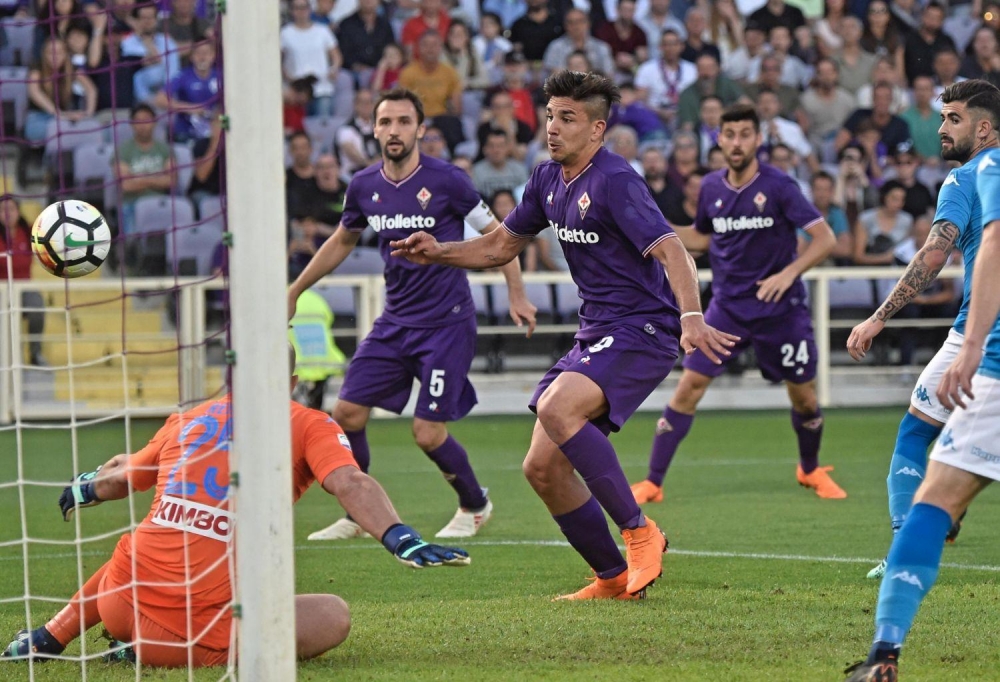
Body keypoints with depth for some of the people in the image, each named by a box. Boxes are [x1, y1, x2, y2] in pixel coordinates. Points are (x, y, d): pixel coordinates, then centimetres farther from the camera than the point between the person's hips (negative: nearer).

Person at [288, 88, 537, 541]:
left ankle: (475, 506, 19)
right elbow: (341, 242, 21)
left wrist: (517, 295, -6)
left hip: (447, 323, -5)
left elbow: (496, 235, -2)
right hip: (394, 323, 6)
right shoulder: (364, 187, 3)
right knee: (347, 412, -3)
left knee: (428, 433, -8)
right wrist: (294, 292, 24)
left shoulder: (446, 181, -13)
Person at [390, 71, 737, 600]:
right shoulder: (548, 179, 10)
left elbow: (671, 251, -26)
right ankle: (614, 577, 16)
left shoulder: (615, 182, -16)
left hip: (642, 330, -9)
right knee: (542, 467, 3)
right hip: (594, 334, 9)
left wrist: (692, 318, -41)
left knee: (557, 408, -32)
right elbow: (502, 245, 24)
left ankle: (639, 531, -20)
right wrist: (439, 252, 7)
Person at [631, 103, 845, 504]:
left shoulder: (778, 186, -11)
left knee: (804, 397, 6)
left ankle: (811, 471, 36)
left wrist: (789, 273, -24)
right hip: (727, 306, 2)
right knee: (688, 387, -9)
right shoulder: (711, 188, 2)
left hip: (780, 308, -2)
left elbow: (825, 238, -13)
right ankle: (652, 483, -4)